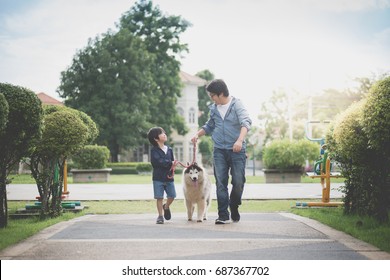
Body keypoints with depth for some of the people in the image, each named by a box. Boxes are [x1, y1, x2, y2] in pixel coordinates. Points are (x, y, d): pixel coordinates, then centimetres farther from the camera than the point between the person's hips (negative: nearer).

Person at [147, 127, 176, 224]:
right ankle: (160, 216, 9)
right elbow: (158, 161, -20)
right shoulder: (154, 150, -6)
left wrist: (171, 170, -11)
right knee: (159, 197, -2)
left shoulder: (169, 149, 10)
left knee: (172, 196, 2)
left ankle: (166, 207, 31)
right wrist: (170, 163, -16)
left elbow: (172, 162, 9)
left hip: (169, 177, 4)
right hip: (158, 178, -4)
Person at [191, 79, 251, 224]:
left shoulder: (237, 105, -5)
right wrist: (198, 134, 8)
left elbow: (246, 122, -19)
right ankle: (223, 215, -1)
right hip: (219, 150, 4)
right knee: (221, 182, -3)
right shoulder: (213, 108, 12)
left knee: (238, 182, -4)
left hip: (237, 150, -4)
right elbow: (209, 126, 27)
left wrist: (240, 140, -35)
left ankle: (234, 208, 22)